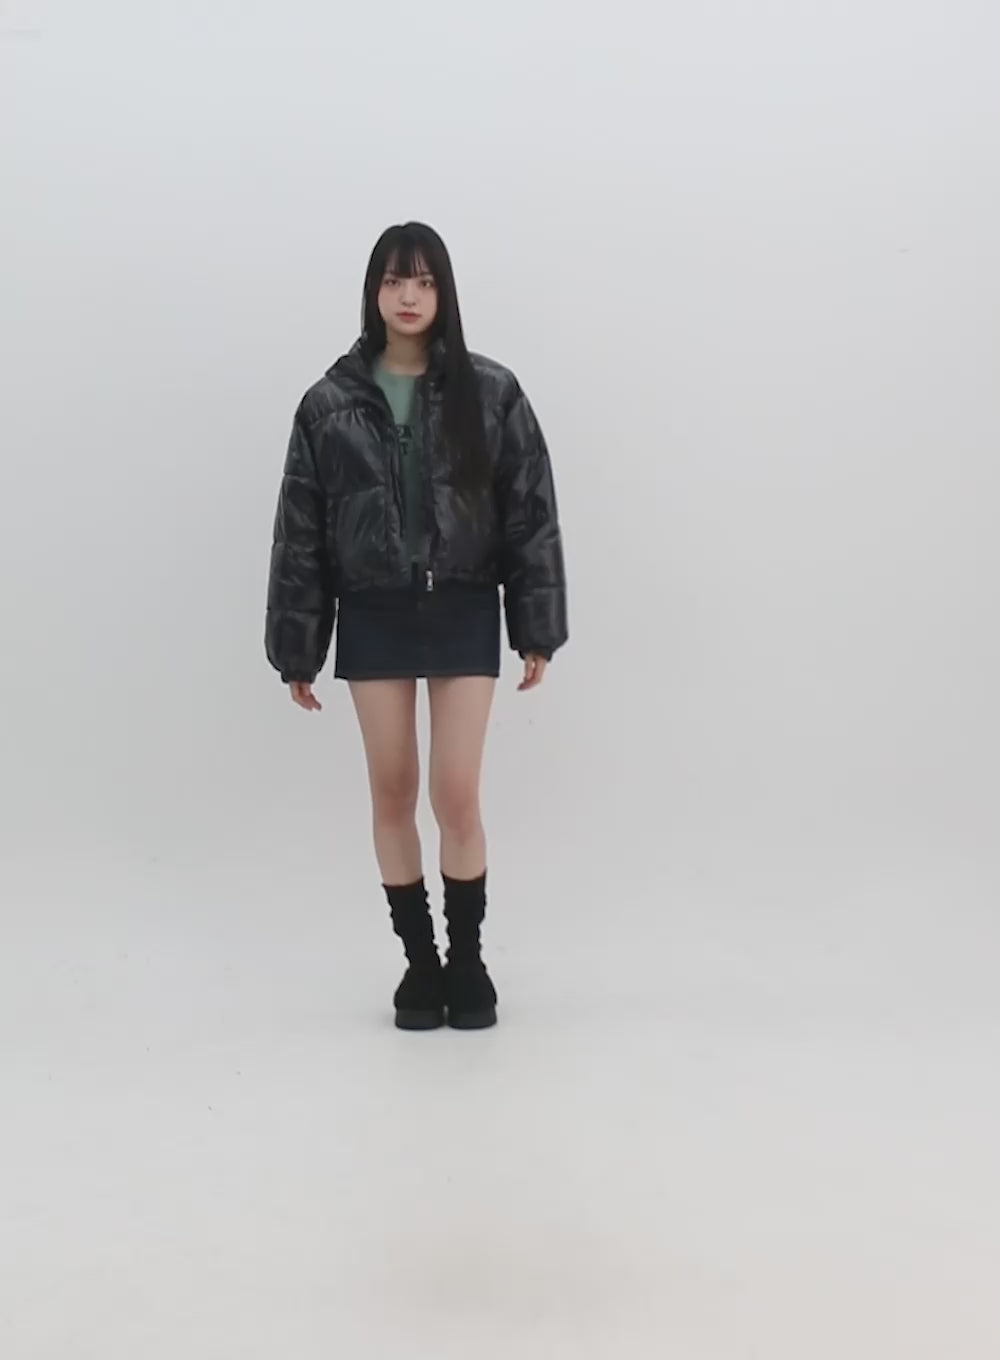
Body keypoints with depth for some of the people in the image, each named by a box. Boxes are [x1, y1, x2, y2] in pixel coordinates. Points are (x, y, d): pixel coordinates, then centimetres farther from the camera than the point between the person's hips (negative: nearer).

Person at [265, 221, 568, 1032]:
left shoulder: (490, 393, -2)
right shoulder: (329, 403, 1)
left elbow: (532, 513, -1)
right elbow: (300, 530, 3)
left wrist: (538, 629, -5)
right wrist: (297, 650, 1)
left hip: (463, 612, -1)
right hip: (374, 617, 2)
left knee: (457, 796, -3)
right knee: (392, 794, 8)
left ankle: (468, 960, 18)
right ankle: (419, 960, 24)